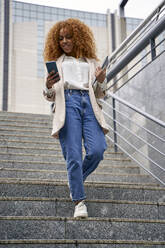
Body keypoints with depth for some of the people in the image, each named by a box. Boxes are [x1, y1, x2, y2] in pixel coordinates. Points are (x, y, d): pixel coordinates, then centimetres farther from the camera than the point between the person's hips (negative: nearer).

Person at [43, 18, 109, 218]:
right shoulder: (56, 63, 23)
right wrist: (48, 86, -5)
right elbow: (50, 97, 18)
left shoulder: (92, 62, 25)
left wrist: (101, 81, 2)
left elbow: (99, 95, 23)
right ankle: (79, 202, -7)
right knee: (73, 156, -12)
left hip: (89, 104, 1)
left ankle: (76, 180, 12)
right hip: (68, 104, -1)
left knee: (97, 150, -16)